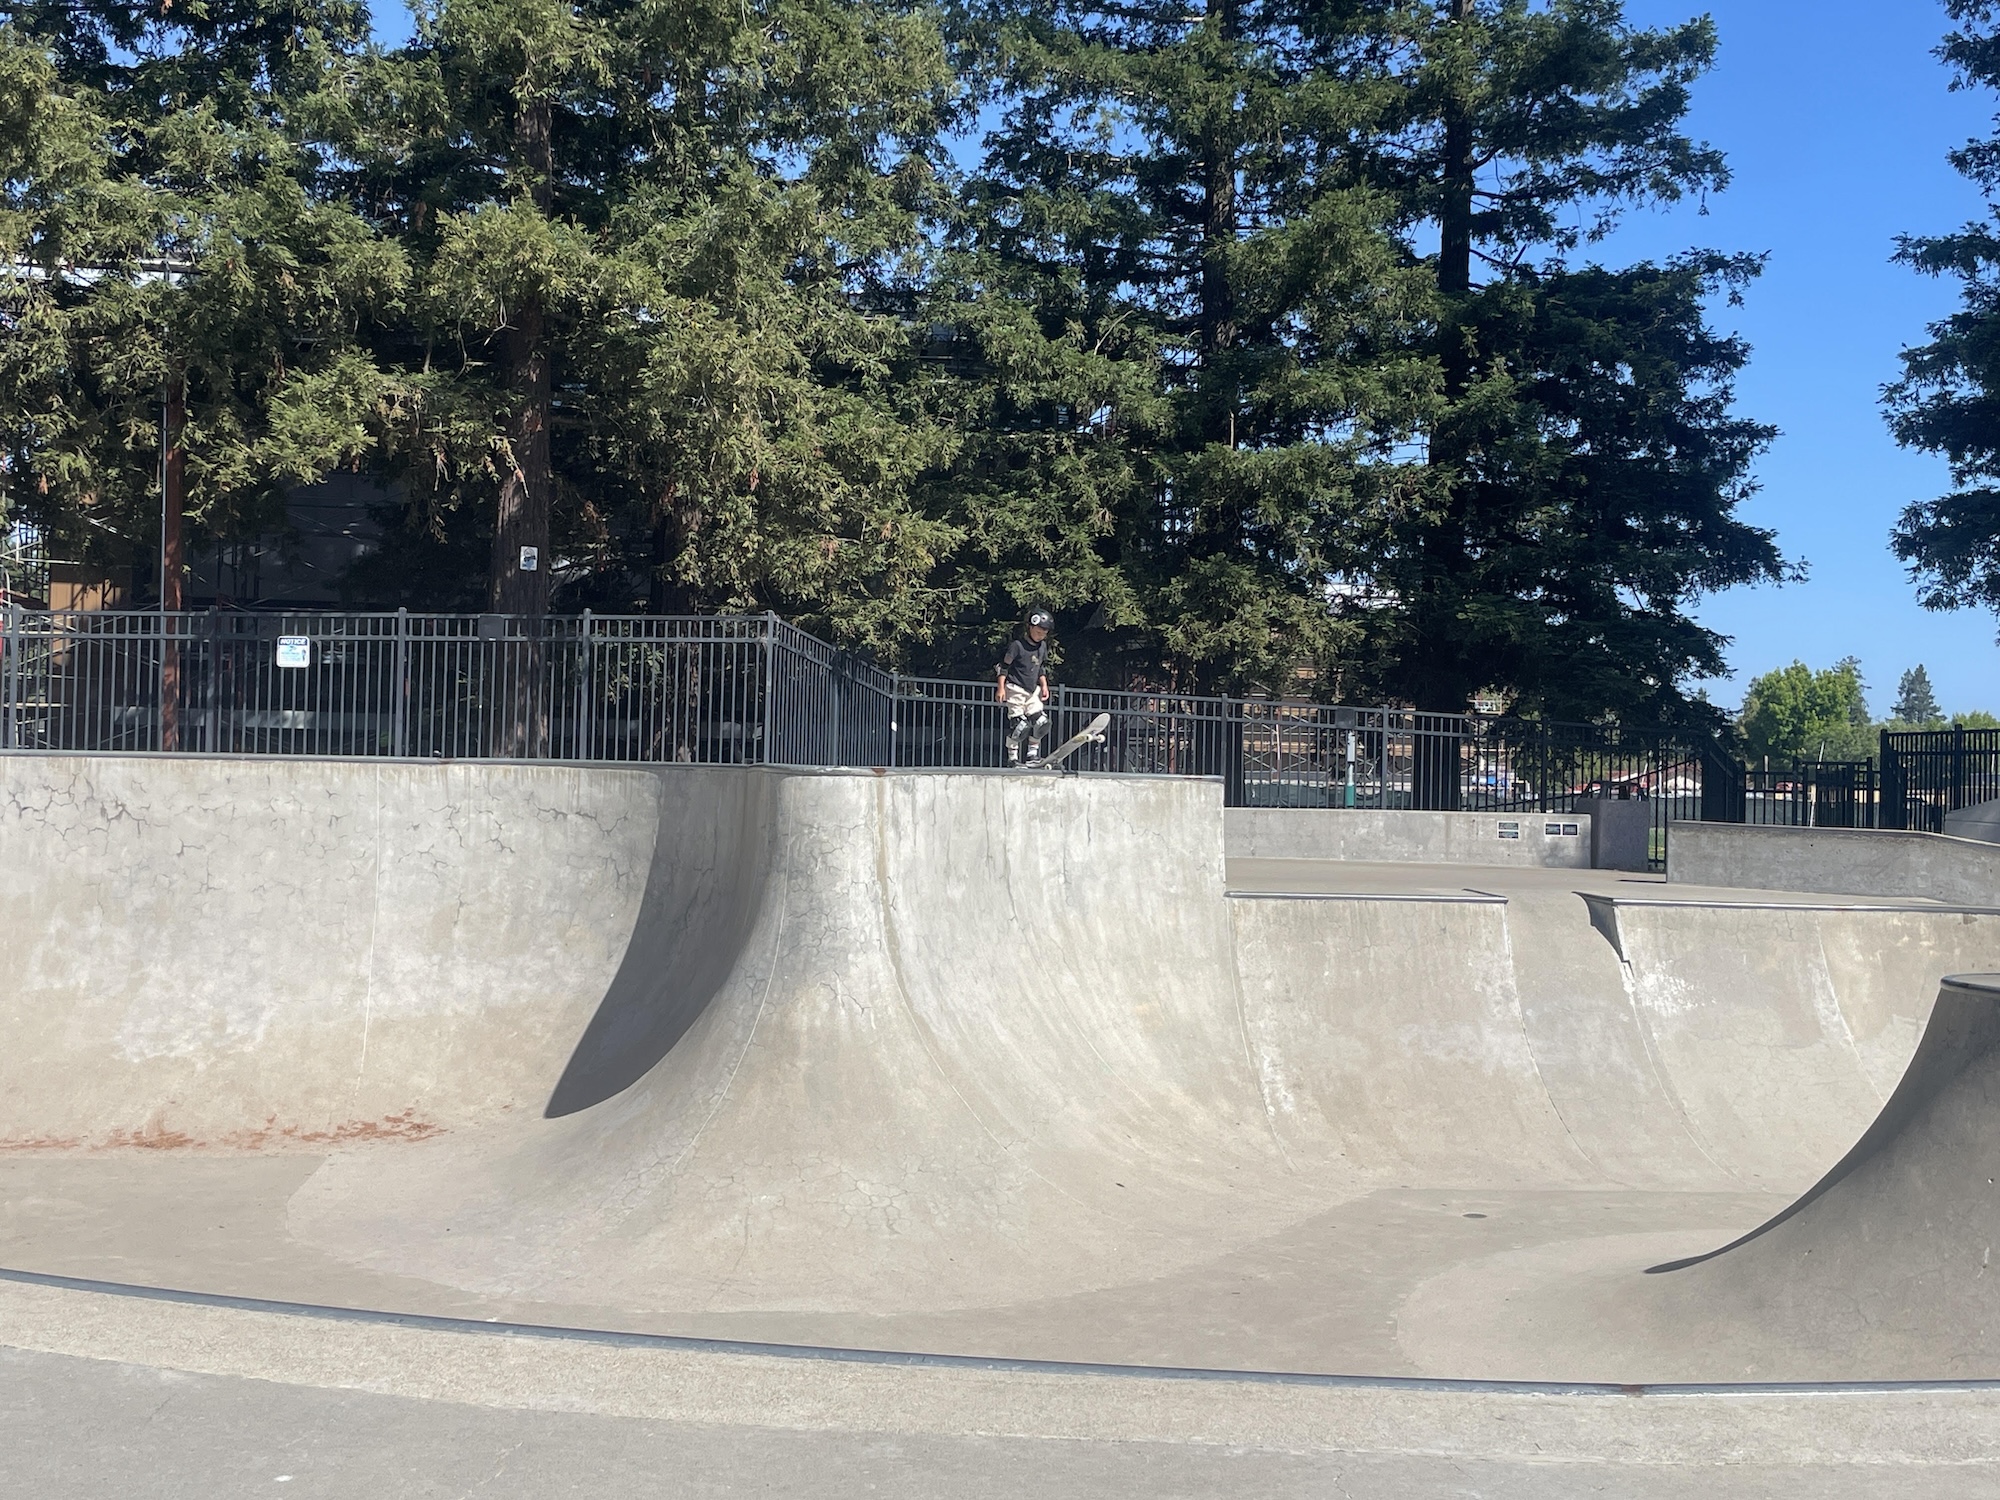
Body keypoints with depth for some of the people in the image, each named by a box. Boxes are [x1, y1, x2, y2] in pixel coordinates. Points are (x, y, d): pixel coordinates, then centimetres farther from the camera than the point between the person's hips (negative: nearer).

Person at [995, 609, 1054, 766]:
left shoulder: (1043, 646, 8)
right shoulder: (1017, 644, -13)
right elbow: (1004, 666, -10)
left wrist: (1044, 685, 10)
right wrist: (1001, 688, -13)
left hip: (1033, 689, 7)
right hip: (1016, 688, -7)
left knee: (1041, 722, -1)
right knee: (1020, 724, -12)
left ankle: (1033, 755, 11)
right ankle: (1012, 758, -2)